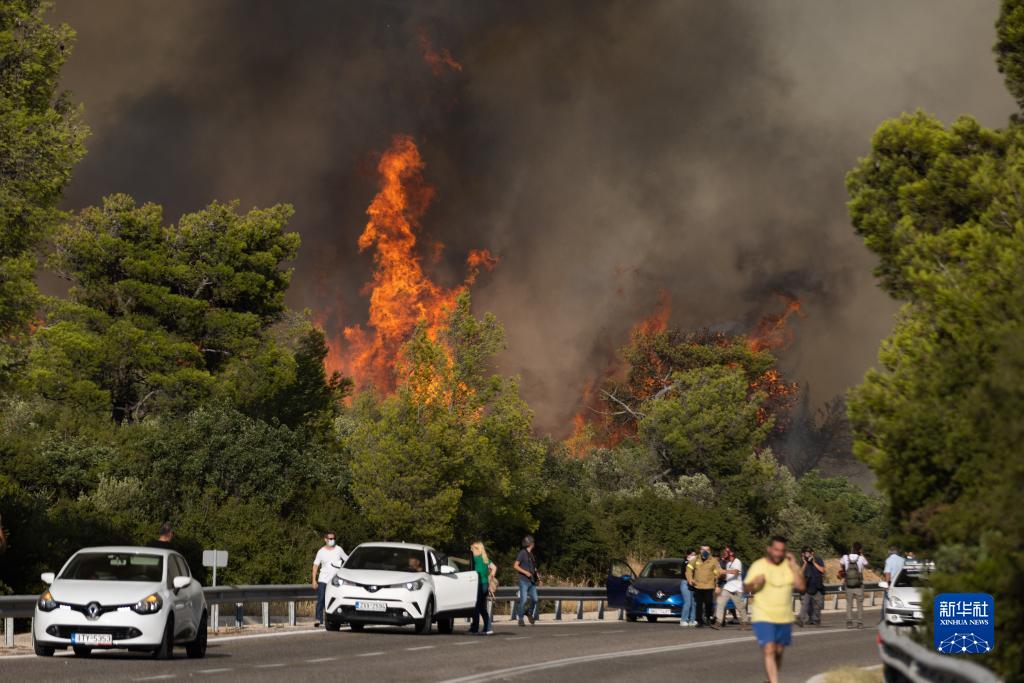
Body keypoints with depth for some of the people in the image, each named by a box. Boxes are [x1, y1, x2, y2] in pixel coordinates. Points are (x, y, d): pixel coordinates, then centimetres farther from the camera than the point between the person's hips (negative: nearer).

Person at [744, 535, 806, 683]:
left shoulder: (789, 565, 4)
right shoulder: (758, 566, -4)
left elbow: (801, 586, -6)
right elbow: (746, 588, 0)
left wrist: (793, 565, -12)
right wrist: (754, 582, -22)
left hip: (785, 618, 4)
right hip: (763, 617, -4)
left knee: (779, 653, 14)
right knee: (769, 651, -16)